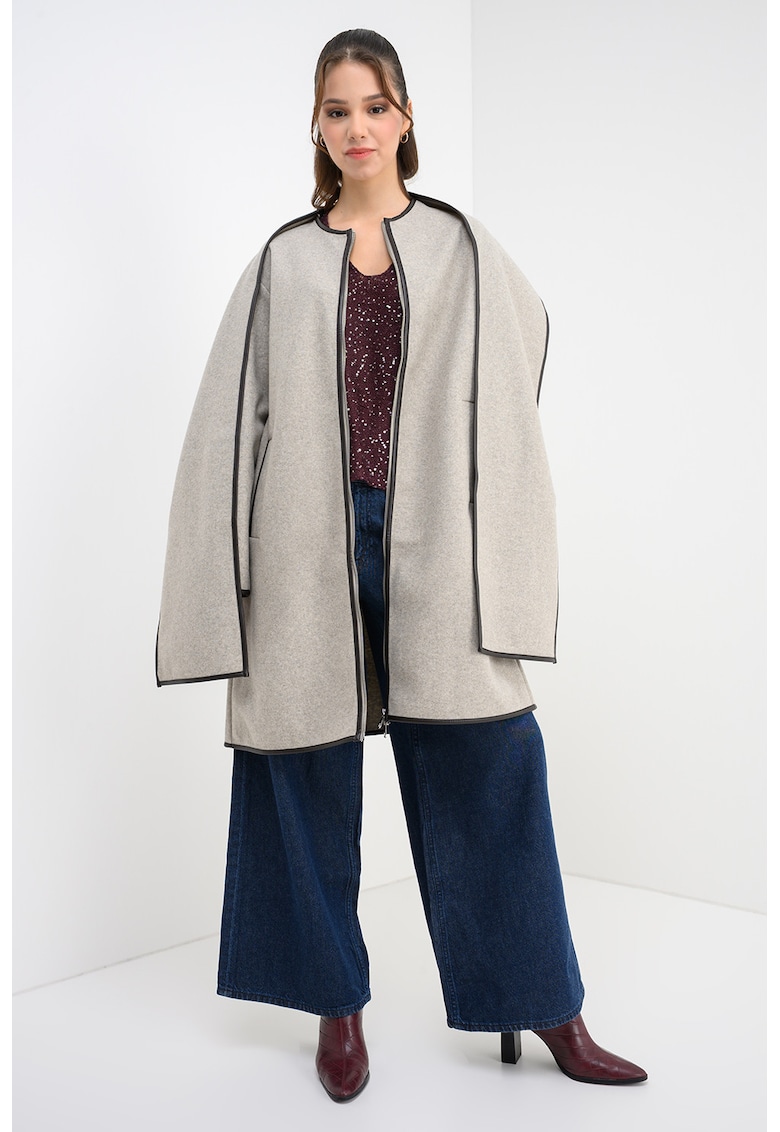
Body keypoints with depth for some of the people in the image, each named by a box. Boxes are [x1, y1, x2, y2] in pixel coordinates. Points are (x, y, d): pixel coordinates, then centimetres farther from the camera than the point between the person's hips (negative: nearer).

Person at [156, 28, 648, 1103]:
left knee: (485, 771, 1)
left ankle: (544, 1007, 14)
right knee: (312, 769, 6)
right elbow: (234, 423, 7)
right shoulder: (283, 264, 9)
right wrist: (232, 586, 2)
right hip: (312, 545, 1)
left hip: (432, 543, 0)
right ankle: (338, 1004, 22)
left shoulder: (462, 248, 9)